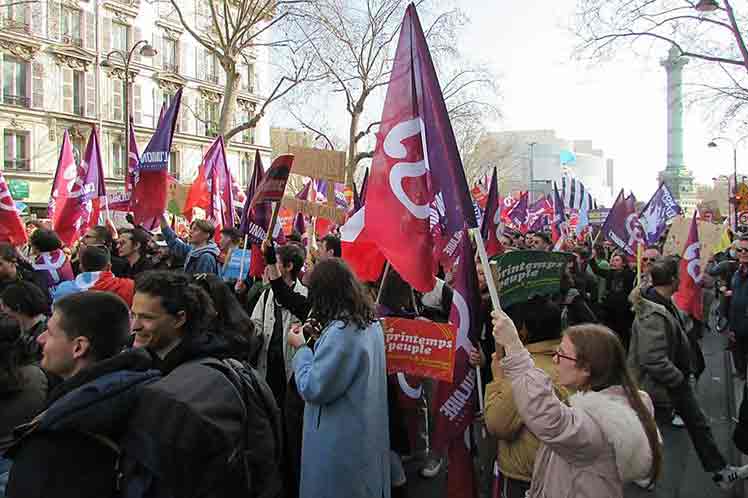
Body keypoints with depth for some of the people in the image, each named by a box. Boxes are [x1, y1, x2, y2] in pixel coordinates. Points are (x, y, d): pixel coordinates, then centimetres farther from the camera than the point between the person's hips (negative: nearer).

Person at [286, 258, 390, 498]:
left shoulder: (340, 332, -26)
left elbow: (313, 388, -22)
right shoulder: (371, 323, 2)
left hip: (341, 440, -8)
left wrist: (301, 348, -11)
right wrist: (319, 340, 12)